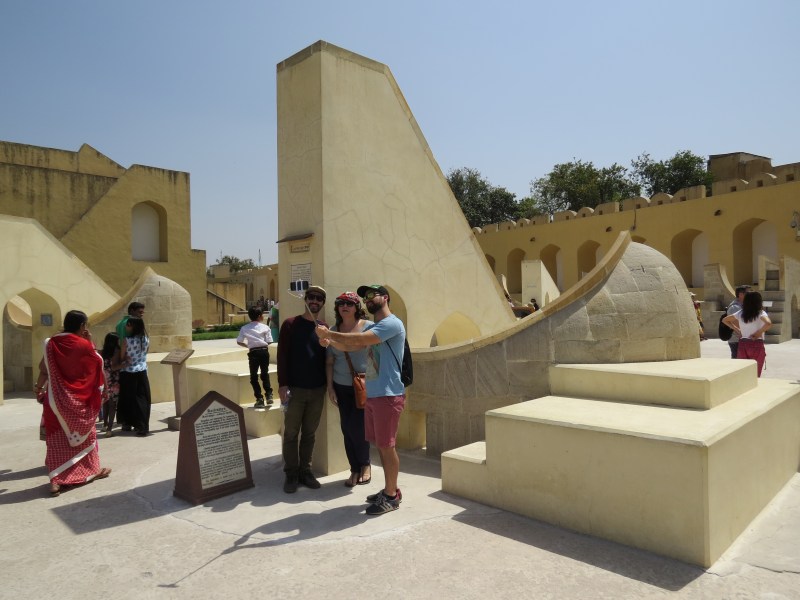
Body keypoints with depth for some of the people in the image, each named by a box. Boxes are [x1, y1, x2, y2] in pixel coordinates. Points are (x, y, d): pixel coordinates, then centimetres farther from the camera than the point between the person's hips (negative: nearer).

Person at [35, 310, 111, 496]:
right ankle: (93, 470, 27)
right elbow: (98, 362, 2)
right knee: (85, 434, 14)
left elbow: (44, 369, 1)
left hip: (56, 399, 3)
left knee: (57, 438, 8)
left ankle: (56, 480, 3)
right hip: (78, 400, -3)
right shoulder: (83, 345, -14)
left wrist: (39, 387, 16)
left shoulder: (52, 343, -2)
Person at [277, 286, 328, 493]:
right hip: (295, 389, -3)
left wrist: (327, 384, 5)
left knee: (310, 433, 10)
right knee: (291, 433, 4)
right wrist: (282, 384, -12)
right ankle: (291, 474, 15)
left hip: (317, 390, 3)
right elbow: (282, 356, -5)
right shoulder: (290, 324, -1)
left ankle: (305, 471, 21)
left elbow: (327, 358, 12)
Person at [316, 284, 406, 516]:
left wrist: (329, 333, -18)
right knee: (380, 445, 15)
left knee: (387, 446, -1)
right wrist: (330, 340, -7)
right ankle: (389, 490, 28)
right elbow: (350, 346, 12)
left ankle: (391, 496, 12)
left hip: (388, 395, -9)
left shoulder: (392, 323, -14)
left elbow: (360, 340, -25)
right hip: (372, 395, 9)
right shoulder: (372, 326, 17)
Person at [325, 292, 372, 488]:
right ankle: (355, 469, 22)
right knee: (347, 428, 6)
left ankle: (365, 464, 21)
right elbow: (329, 362, 9)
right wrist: (330, 387, 5)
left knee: (357, 427, -5)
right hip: (342, 388, 4)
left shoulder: (368, 327, -5)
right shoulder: (333, 331, 6)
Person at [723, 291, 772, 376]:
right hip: (757, 345, -4)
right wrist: (759, 333, -11)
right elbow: (768, 323, -26)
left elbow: (724, 320, 16)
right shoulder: (760, 313, -7)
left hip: (742, 345, 4)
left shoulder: (740, 313, 6)